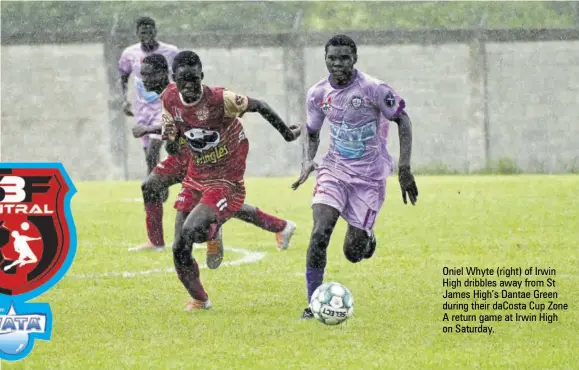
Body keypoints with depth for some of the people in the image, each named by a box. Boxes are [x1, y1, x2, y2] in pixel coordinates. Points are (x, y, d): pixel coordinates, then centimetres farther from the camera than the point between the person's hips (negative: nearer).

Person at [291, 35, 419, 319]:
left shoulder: (373, 89, -16)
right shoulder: (317, 94, -2)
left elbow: (402, 120, -6)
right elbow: (312, 133, 14)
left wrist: (404, 168, -13)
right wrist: (308, 161, -7)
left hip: (370, 176, -3)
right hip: (334, 169, 3)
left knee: (353, 253, -1)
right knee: (320, 234, -19)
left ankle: (367, 238, 37)